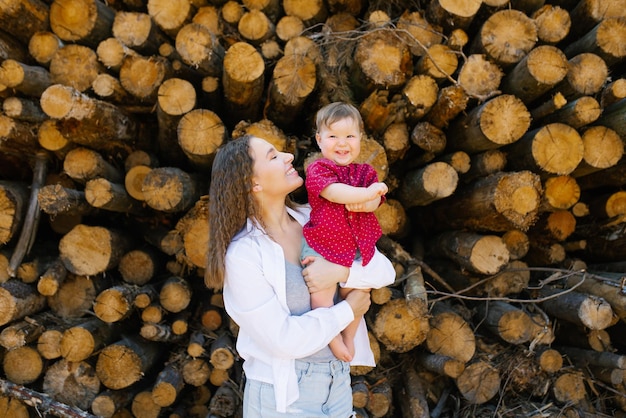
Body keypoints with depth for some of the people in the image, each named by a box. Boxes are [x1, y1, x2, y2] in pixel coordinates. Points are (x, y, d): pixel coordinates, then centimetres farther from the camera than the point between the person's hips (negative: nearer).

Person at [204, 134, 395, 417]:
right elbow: (283, 339, -22)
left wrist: (342, 271, -24)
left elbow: (385, 270, -5)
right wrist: (348, 310, -12)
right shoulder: (243, 253, -19)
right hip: (282, 394, -5)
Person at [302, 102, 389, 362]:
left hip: (358, 246, 5)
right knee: (322, 292, -10)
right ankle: (334, 339, 10)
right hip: (324, 243, -5)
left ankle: (349, 336, 34)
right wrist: (366, 193, -24)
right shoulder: (317, 169, -7)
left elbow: (374, 202, -7)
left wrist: (359, 203, -27)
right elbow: (333, 192, -25)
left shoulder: (365, 172, 8)